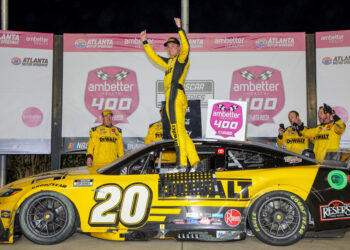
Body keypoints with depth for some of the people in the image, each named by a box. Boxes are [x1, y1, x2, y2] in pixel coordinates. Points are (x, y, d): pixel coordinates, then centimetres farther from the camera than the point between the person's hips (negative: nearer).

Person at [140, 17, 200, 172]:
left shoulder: (182, 58, 5)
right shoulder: (169, 62, 28)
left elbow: (186, 47, -15)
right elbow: (154, 57, 38)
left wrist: (180, 28, -17)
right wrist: (145, 42, 36)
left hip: (176, 94, -9)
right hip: (171, 98, 9)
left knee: (177, 130, -14)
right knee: (179, 131, 7)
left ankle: (182, 164, -17)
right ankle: (194, 162, 8)